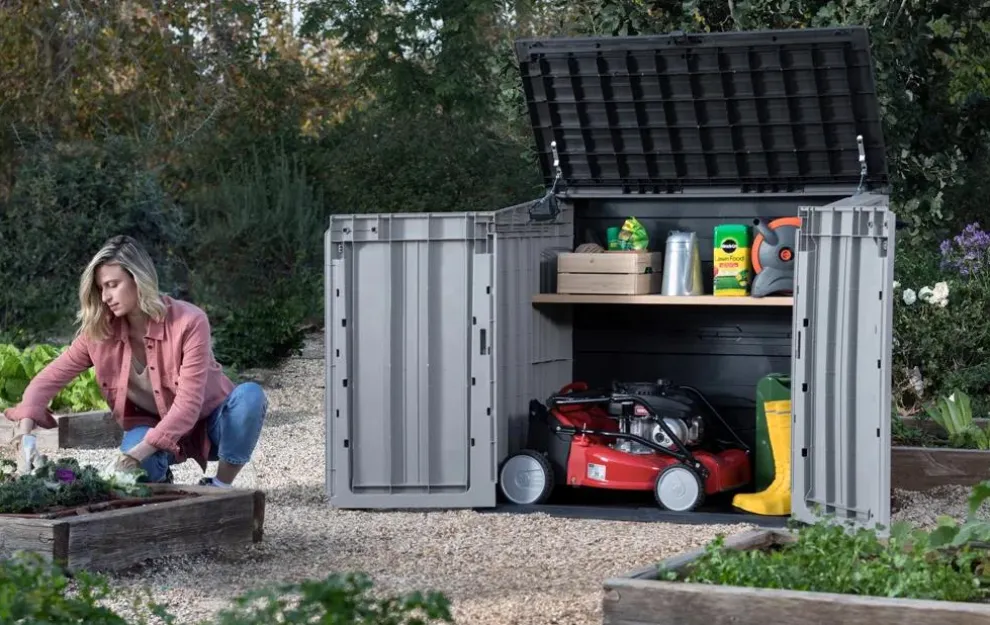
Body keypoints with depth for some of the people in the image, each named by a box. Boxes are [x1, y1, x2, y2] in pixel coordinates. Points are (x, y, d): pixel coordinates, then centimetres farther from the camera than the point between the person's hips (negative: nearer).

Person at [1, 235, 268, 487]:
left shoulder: (189, 322, -27)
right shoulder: (100, 330, -14)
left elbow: (188, 403, -33)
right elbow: (52, 377, -10)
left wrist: (142, 450, -44)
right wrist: (26, 425, -30)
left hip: (209, 423, -1)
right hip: (153, 426, 2)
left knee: (250, 395, -35)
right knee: (135, 465, -36)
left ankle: (220, 487, -16)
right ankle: (160, 485, 3)